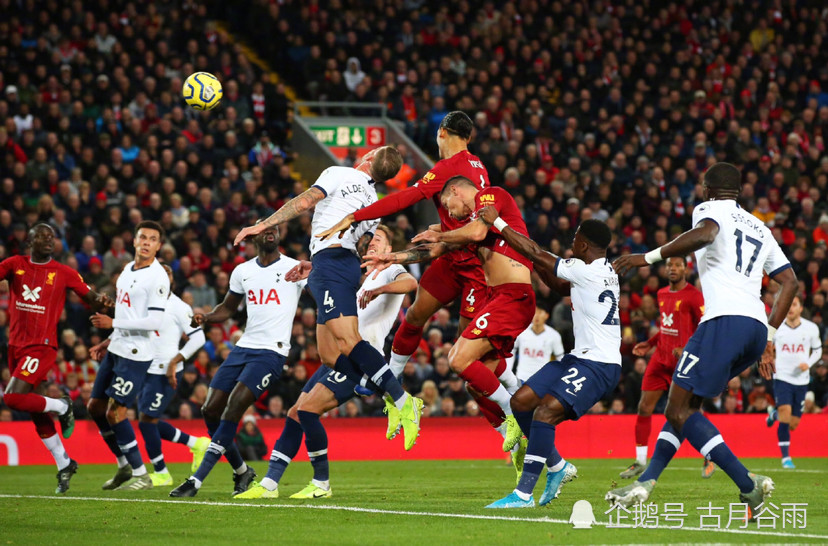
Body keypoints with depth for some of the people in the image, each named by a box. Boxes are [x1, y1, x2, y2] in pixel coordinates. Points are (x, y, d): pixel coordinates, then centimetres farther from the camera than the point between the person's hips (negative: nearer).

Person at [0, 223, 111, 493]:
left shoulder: (64, 273, 0)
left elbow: (90, 297, 5)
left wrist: (101, 301, -18)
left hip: (42, 347, -4)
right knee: (36, 411, 10)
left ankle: (62, 406, 3)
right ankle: (64, 465, 23)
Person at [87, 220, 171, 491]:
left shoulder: (158, 278, -15)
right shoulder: (128, 269, 13)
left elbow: (154, 322, -22)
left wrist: (113, 323, -17)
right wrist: (108, 342, 20)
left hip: (136, 355, -9)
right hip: (116, 350, 9)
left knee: (115, 413, -11)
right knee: (96, 407, 13)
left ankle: (141, 474, -1)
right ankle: (125, 466, 25)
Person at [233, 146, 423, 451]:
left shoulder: (339, 175, 3)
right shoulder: (373, 204, 24)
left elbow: (304, 202, -7)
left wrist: (262, 225, -2)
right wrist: (314, 265, 34)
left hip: (330, 261, -8)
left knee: (347, 341, -20)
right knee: (330, 356, 6)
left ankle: (401, 401, -28)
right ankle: (395, 402, -4)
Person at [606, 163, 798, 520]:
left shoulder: (710, 209, 8)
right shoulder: (760, 229, 29)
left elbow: (704, 234, -17)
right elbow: (789, 282, 26)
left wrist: (649, 257, -15)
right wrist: (768, 340, 29)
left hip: (726, 320, -8)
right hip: (757, 328, 8)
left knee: (680, 410, -8)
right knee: (685, 403, 18)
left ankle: (749, 486, -18)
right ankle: (646, 483, 15)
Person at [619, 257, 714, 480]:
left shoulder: (693, 296, -10)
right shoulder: (662, 294, 13)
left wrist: (687, 350, -25)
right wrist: (649, 344, 16)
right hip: (661, 358, 7)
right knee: (644, 407, 0)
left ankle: (709, 459, 17)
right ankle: (640, 461, 7)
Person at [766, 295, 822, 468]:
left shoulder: (811, 328, -2)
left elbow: (817, 350, 11)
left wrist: (808, 363, -8)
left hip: (801, 380, 2)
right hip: (782, 377, -2)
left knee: (793, 425, 7)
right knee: (786, 415, -21)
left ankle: (774, 413, 42)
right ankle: (786, 457, -14)